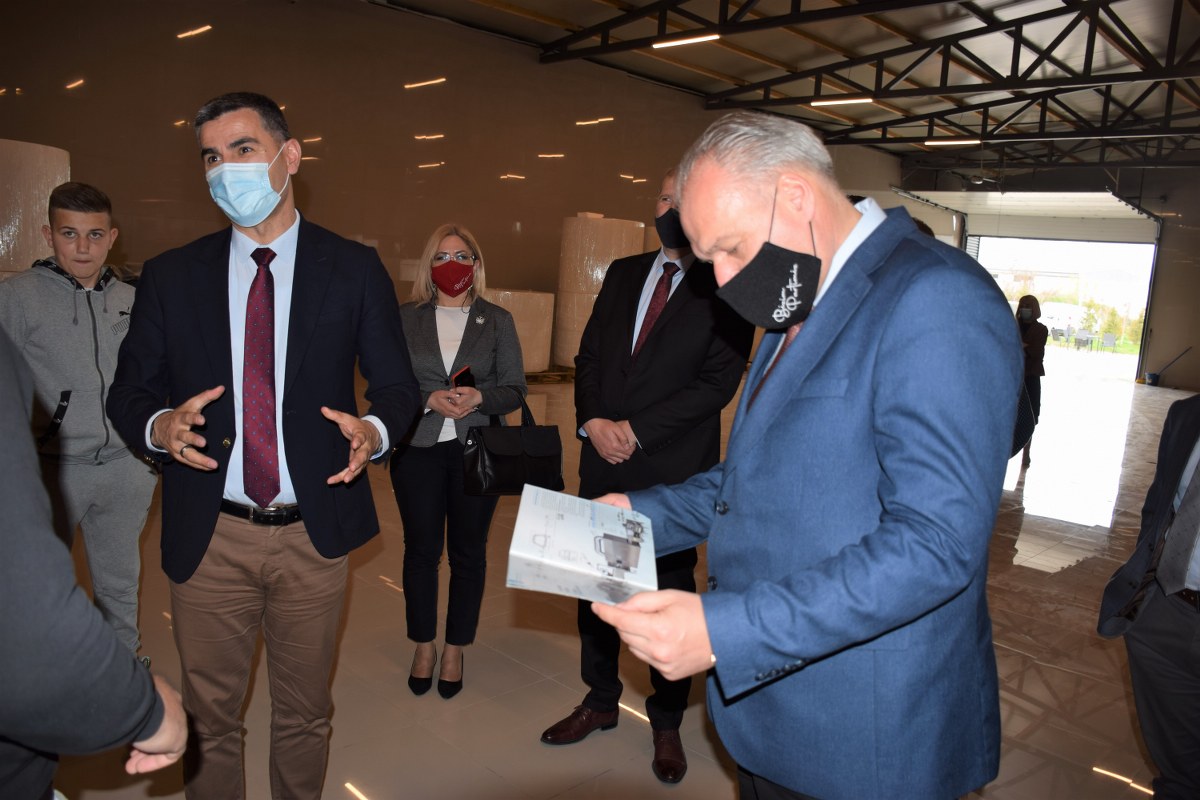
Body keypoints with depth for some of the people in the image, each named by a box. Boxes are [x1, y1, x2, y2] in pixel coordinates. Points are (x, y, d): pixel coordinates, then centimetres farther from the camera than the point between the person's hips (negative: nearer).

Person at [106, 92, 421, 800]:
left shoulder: (355, 269, -1)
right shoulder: (170, 276, 3)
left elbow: (398, 386, 1)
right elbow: (129, 393, 5)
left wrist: (374, 431, -20)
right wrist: (159, 426, -18)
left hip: (314, 533, -1)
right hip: (209, 536, 1)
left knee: (305, 714, 18)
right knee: (209, 717, 17)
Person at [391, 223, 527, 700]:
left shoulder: (497, 320, 5)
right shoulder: (405, 318, 4)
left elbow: (515, 389, 2)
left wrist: (478, 396, -17)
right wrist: (430, 400, -16)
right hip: (418, 450, 0)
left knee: (468, 552, 8)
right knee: (421, 550, 9)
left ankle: (455, 650, 25)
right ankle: (424, 646, 28)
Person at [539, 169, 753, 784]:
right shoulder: (622, 273, 11)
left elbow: (719, 380, -13)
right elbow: (588, 354, 10)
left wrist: (634, 431, -16)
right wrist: (592, 422, -8)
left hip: (674, 471, -4)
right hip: (603, 463, 5)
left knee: (670, 593, 10)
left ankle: (667, 722, 30)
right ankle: (600, 701, 36)